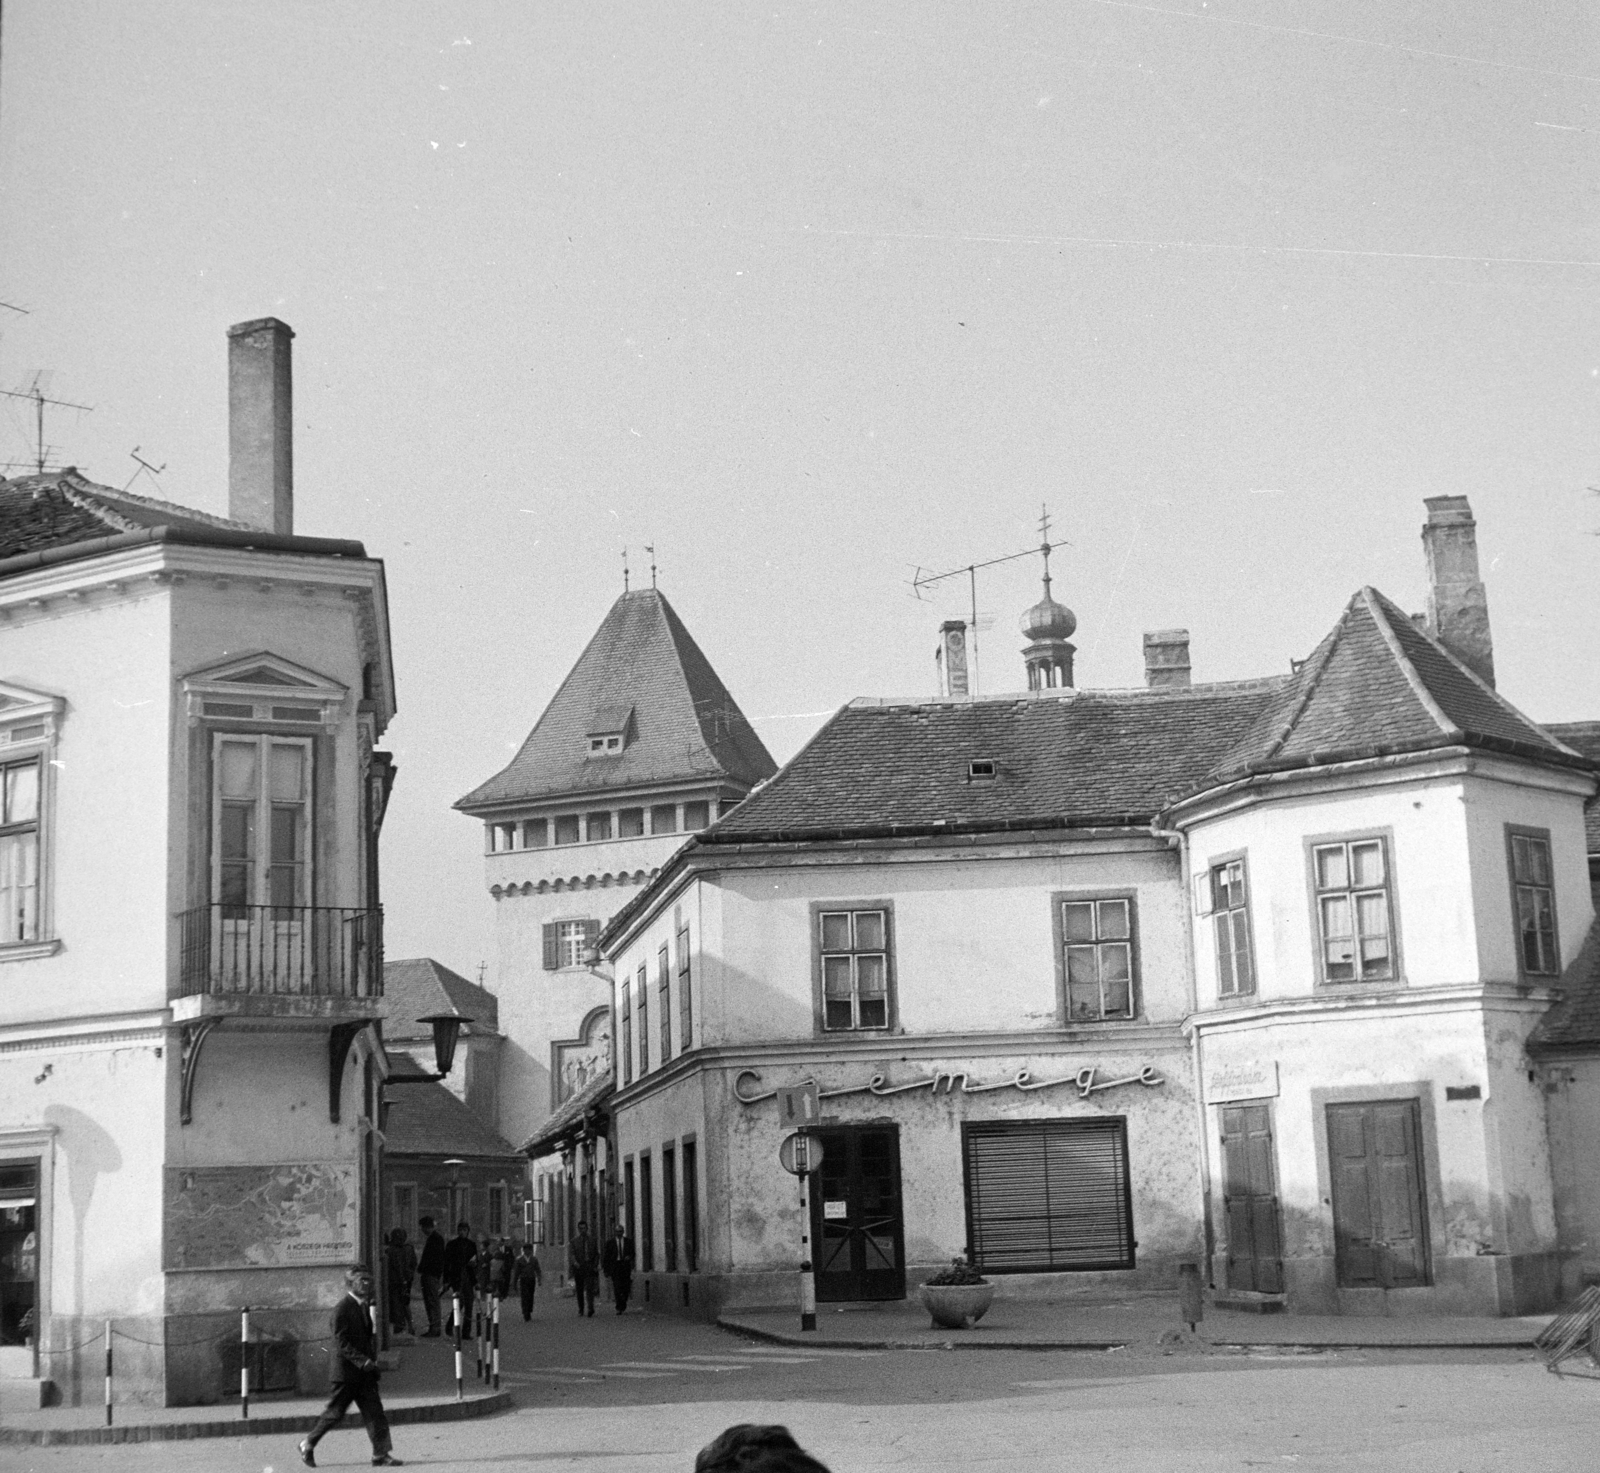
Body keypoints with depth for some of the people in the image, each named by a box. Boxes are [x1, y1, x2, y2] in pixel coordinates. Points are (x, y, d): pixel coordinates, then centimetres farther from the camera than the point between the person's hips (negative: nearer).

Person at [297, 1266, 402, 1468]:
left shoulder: (364, 1306, 12)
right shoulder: (343, 1308, -15)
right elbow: (342, 1343, -19)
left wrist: (371, 1359, 9)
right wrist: (362, 1361, -25)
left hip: (365, 1370, 8)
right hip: (347, 1370, -8)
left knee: (374, 1412, 0)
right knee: (335, 1413, 3)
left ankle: (381, 1454, -2)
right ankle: (308, 1445, 21)